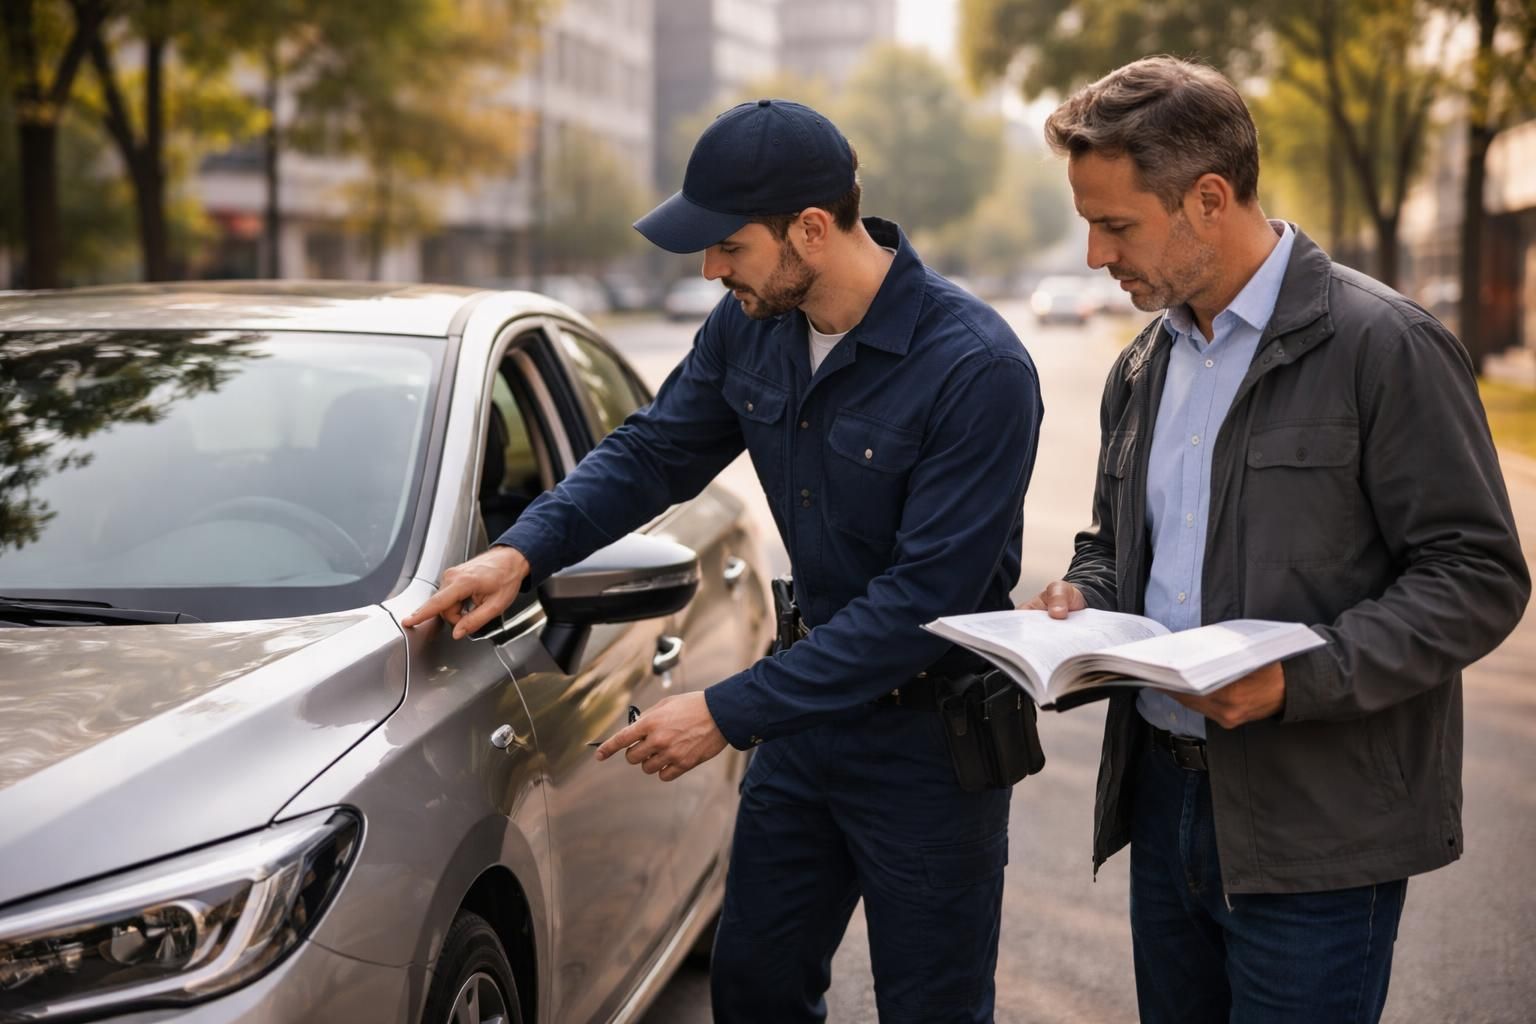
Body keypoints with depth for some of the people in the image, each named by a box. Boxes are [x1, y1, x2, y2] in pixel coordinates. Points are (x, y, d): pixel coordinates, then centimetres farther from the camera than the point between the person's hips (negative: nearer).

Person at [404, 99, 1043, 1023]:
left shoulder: (976, 368, -26)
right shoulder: (750, 326, -5)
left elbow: (925, 598, -27)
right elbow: (653, 451, 7)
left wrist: (729, 714, -25)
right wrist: (522, 552, -10)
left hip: (929, 736, -6)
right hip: (810, 708, 6)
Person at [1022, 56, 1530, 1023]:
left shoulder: (1383, 345, -12)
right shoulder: (1145, 364, 11)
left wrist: (1304, 673, -24)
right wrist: (1085, 596, 0)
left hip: (1316, 835, -7)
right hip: (1165, 797, 7)